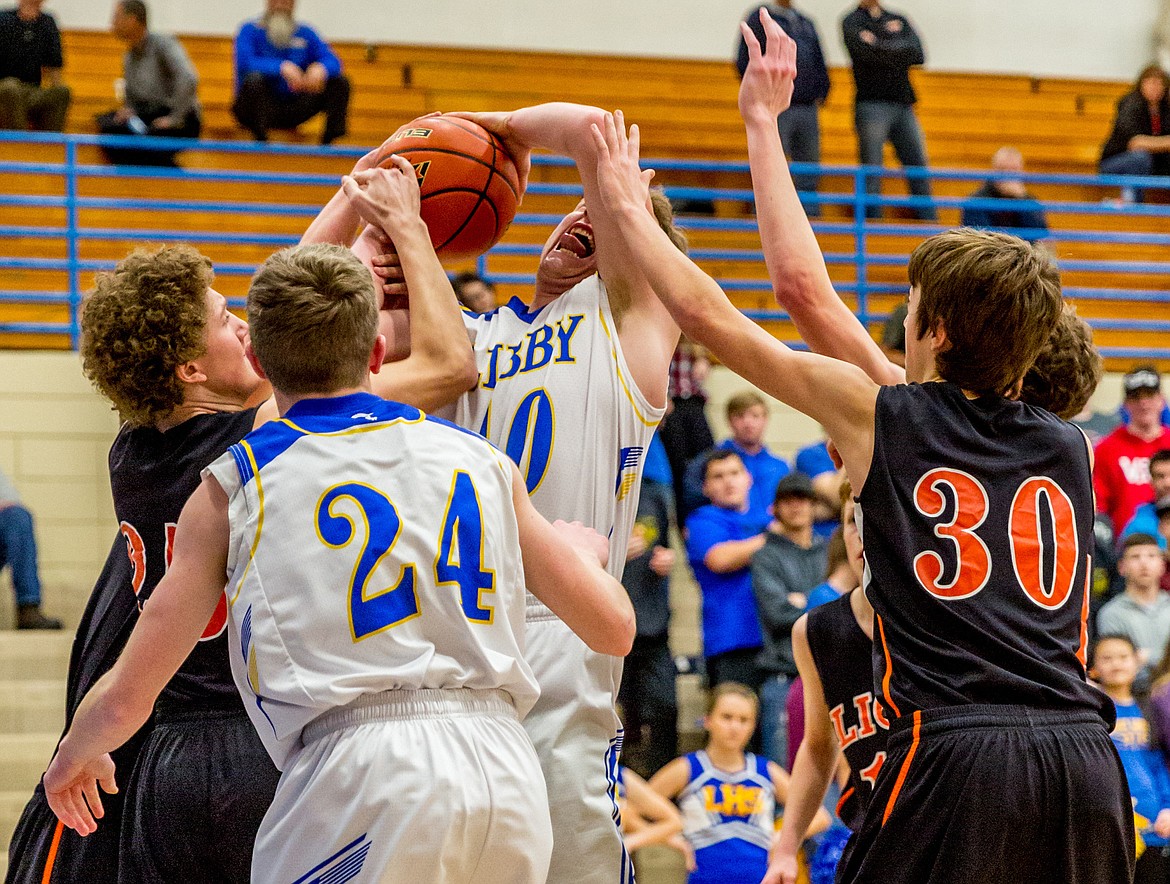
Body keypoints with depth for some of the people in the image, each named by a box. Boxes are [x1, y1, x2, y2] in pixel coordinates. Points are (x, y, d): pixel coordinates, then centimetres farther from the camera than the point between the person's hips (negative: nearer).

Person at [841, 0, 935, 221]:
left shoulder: (899, 21, 16)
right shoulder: (852, 22, 4)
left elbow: (918, 55, 0)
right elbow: (865, 53, -15)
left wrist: (880, 45, -8)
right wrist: (898, 49, -5)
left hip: (903, 105, 4)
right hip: (872, 105, -4)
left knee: (919, 169, 3)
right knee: (871, 172, -4)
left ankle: (929, 222, 6)